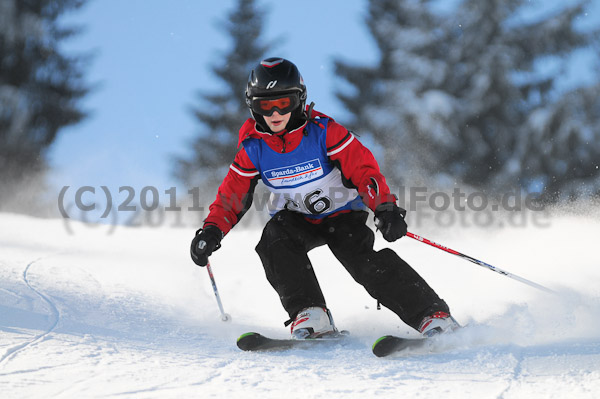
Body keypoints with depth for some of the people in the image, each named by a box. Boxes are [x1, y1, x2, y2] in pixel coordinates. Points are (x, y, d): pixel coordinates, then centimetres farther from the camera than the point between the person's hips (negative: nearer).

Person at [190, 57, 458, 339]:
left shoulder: (323, 131, -20)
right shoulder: (253, 148, -10)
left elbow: (363, 168, -21)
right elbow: (232, 195, -4)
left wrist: (385, 208, -36)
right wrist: (212, 230, -22)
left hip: (342, 213, -3)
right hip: (294, 219, 3)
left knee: (364, 258, -25)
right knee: (275, 241, -29)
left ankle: (433, 315, -23)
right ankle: (309, 315, -31)